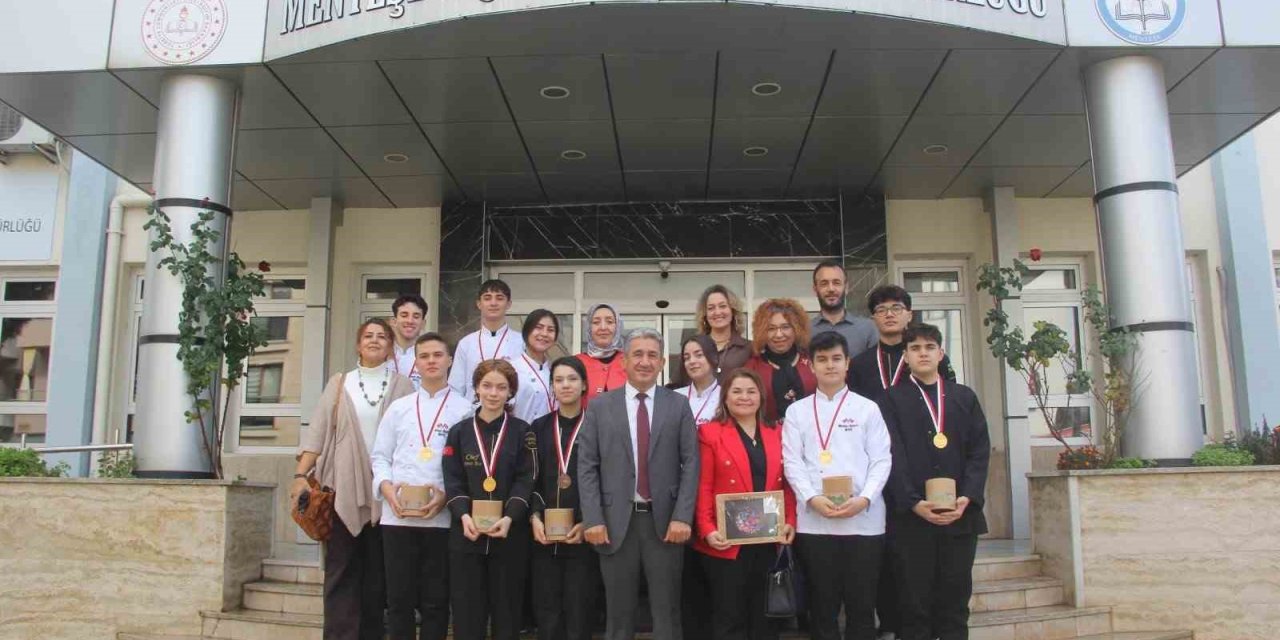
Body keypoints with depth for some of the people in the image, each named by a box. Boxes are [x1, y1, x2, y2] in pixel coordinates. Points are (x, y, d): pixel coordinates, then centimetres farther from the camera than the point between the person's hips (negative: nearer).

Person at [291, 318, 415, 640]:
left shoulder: (402, 386, 7)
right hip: (343, 489, 1)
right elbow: (317, 431, 6)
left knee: (378, 571, 6)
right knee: (341, 570, 0)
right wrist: (301, 475, -5)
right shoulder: (339, 384, 10)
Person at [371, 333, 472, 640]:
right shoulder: (398, 407, 13)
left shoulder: (463, 409, 3)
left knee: (435, 600, 5)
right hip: (397, 516, 3)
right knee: (399, 598, 7)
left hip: (442, 517, -2)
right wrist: (387, 488, -7)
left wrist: (446, 494, -15)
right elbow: (380, 456, 11)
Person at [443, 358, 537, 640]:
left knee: (507, 608, 6)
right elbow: (453, 481, 1)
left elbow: (526, 480, -4)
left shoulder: (522, 431, 3)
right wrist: (463, 515, -16)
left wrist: (509, 517, -19)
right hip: (466, 532, 1)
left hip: (510, 533, -1)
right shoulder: (459, 432, 7)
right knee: (467, 610, 4)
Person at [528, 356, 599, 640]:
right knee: (546, 610, 5)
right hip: (544, 533, 3)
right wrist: (535, 517, -6)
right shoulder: (539, 427, 11)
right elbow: (531, 478, 9)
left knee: (579, 611, 1)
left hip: (583, 533, -2)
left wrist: (587, 523, -11)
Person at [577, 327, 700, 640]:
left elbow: (690, 464, 0)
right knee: (619, 612, 10)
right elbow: (587, 467, 1)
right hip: (616, 521, 0)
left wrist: (682, 517, -10)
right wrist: (593, 519, -8)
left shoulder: (678, 405, 4)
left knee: (667, 612, 8)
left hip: (665, 521, 0)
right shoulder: (600, 406, 4)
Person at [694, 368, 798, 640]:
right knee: (729, 618, 5)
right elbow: (704, 487, -6)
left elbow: (786, 484, 9)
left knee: (765, 616, 12)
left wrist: (790, 522, -4)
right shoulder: (710, 433, 0)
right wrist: (707, 529, -16)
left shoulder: (777, 434, 11)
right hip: (728, 542, -3)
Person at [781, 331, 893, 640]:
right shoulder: (797, 411, 9)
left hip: (864, 519, 0)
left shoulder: (867, 408, 8)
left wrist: (864, 499, -13)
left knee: (862, 605, 5)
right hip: (814, 521, 0)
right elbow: (792, 461, 2)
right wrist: (812, 499, -13)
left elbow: (881, 460, 2)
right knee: (822, 605, 7)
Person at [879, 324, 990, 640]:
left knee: (955, 601, 7)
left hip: (960, 515, 2)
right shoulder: (892, 400, 5)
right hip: (911, 516, -2)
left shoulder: (965, 397, 14)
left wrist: (967, 498, -8)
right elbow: (893, 456, -4)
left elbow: (980, 451, 6)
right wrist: (913, 503, -16)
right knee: (915, 603, 2)